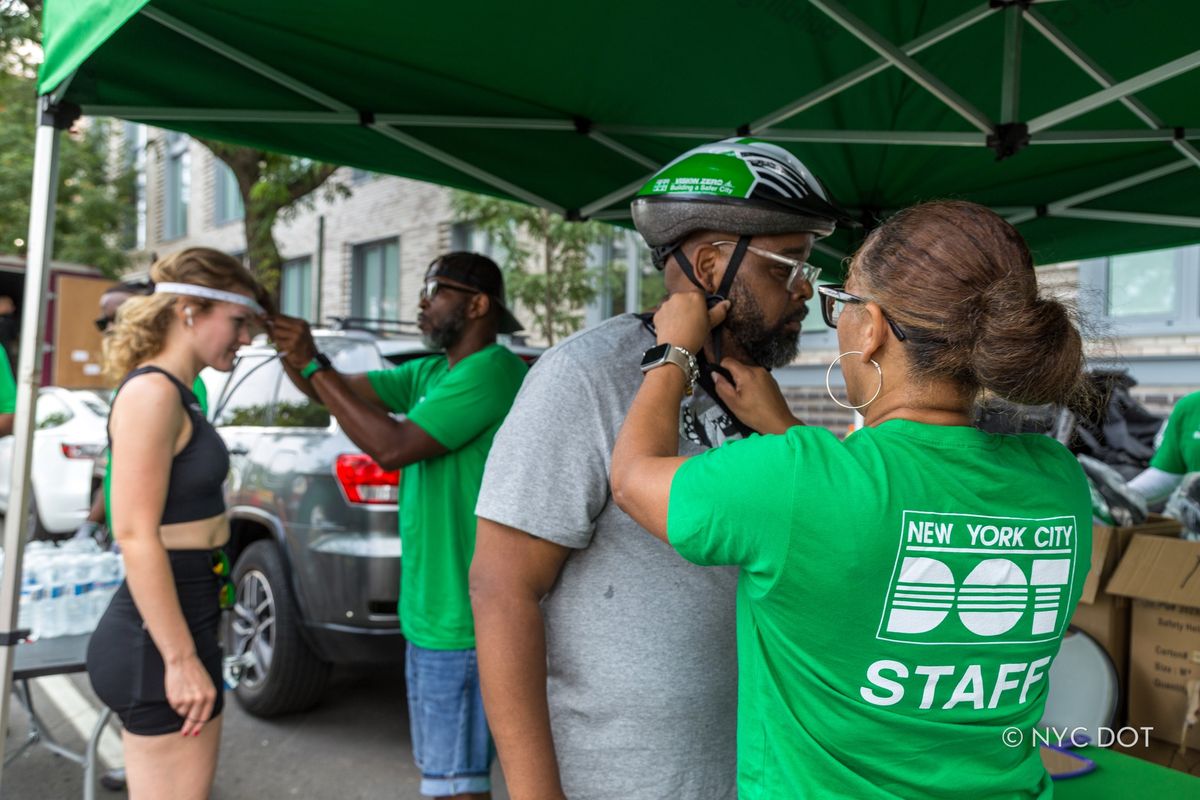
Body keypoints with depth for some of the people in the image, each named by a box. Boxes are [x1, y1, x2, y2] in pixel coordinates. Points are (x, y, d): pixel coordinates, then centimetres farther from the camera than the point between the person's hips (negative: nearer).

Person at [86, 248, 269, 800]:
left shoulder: (176, 392, 11)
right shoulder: (151, 392, -17)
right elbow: (135, 536, -22)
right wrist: (181, 660, -21)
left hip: (183, 625, 10)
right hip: (159, 645, -10)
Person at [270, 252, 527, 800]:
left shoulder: (491, 371, -16)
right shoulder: (431, 374, 13)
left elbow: (392, 447, -23)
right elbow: (335, 390, 12)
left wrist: (313, 364, -17)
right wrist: (288, 345, -5)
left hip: (460, 620, -9)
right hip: (431, 609, 9)